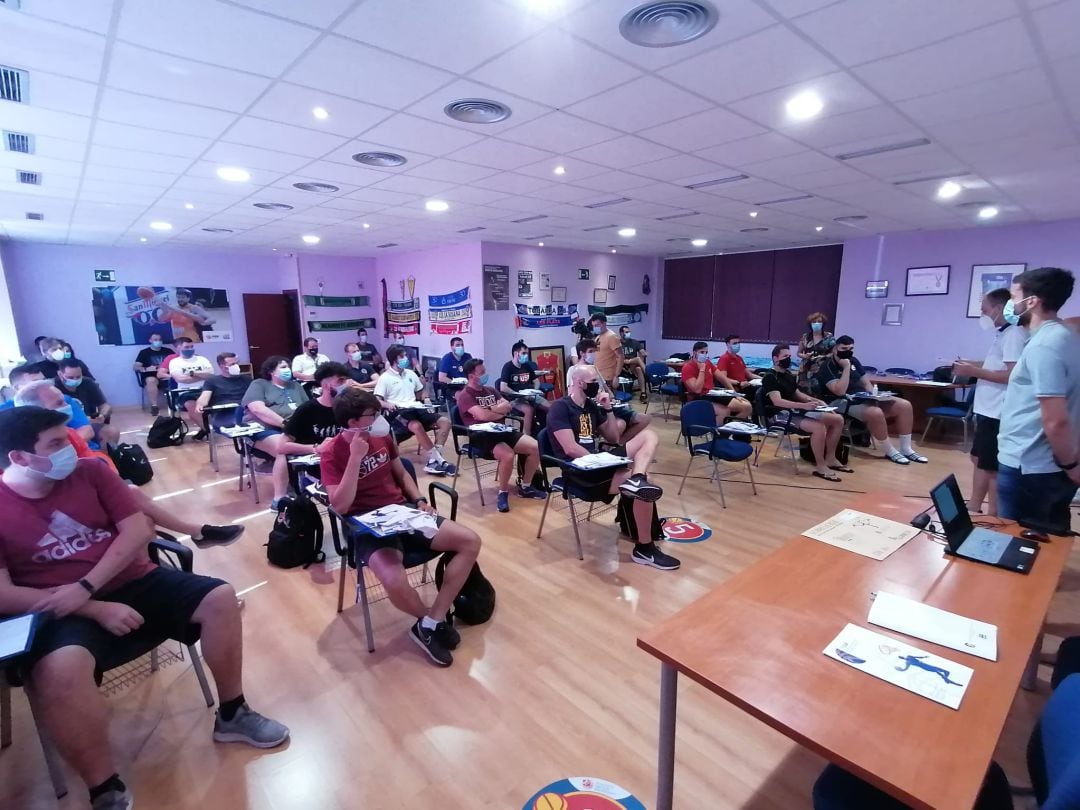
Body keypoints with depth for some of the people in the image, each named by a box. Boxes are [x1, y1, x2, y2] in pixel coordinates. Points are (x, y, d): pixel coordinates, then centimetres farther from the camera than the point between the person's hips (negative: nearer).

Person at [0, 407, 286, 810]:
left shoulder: (90, 471, 2)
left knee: (220, 597, -12)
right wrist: (98, 609, -18)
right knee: (59, 669, -35)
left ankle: (231, 715, 5)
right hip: (61, 611, -3)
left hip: (133, 582, 4)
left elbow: (138, 530, -2)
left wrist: (85, 587, -15)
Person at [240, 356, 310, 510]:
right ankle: (279, 499, -33)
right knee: (284, 449, -36)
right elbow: (257, 409, -9)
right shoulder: (259, 384, 9)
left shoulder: (296, 386, 25)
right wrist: (285, 423, -17)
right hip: (265, 430, -5)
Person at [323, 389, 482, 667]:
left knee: (471, 542, -10)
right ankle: (435, 618, 1)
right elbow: (340, 505, -19)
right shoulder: (333, 454, -10)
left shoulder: (383, 436, 6)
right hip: (368, 526, -6)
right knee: (395, 583, -35)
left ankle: (430, 624, -7)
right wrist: (356, 457, -25)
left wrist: (419, 500, 2)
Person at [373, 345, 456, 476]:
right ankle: (439, 460, -29)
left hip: (416, 408, 6)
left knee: (445, 422, -14)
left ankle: (433, 460, -23)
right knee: (416, 426, -38)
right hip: (399, 412, -6)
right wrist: (388, 404, -25)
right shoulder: (385, 377, 2)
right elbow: (376, 400, -6)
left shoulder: (410, 373, 19)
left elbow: (421, 392, 31)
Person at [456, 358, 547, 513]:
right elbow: (483, 416, -18)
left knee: (535, 447, -9)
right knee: (508, 455, -35)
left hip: (500, 430, 7)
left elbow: (508, 406, 7)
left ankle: (525, 487, 8)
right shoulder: (465, 395, -5)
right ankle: (503, 493, -9)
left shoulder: (490, 390, 19)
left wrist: (490, 410, -8)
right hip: (481, 436, -7)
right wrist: (500, 412, -1)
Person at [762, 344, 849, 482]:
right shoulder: (769, 378, -12)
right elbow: (777, 401, -24)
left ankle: (830, 458, 12)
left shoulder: (788, 375, 17)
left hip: (796, 410, 9)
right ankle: (820, 466, -16)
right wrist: (805, 405, -34)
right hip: (780, 414, -9)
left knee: (838, 419, 2)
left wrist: (814, 400, 7)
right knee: (819, 427, -31)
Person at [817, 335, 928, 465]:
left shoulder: (853, 361, 15)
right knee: (875, 412, -36)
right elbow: (840, 391, -23)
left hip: (865, 398, 9)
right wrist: (846, 367, -20)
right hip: (844, 403, -9)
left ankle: (906, 449, 0)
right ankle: (890, 452, -15)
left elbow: (866, 383, 19)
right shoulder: (827, 367, -11)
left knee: (904, 405, -6)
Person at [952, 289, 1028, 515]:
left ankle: (993, 517, 9)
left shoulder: (1014, 334, -16)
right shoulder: (1003, 334, 14)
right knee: (979, 459, 18)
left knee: (992, 467, -1)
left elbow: (1012, 375, -24)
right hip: (988, 410, 10)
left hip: (998, 413, -10)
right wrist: (973, 365, 10)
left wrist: (974, 372, -18)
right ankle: (974, 507, 29)